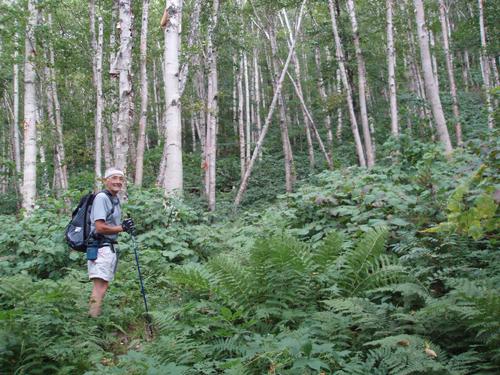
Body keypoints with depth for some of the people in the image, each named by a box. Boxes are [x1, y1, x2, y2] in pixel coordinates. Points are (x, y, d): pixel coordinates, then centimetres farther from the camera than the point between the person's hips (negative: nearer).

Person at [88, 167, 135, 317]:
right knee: (100, 286, -14)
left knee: (103, 285, 14)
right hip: (101, 247, -10)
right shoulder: (101, 197, -13)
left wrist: (125, 225, -1)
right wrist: (123, 228, -10)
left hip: (111, 247, 10)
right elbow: (100, 227, -19)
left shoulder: (116, 199, 16)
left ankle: (93, 316, 22)